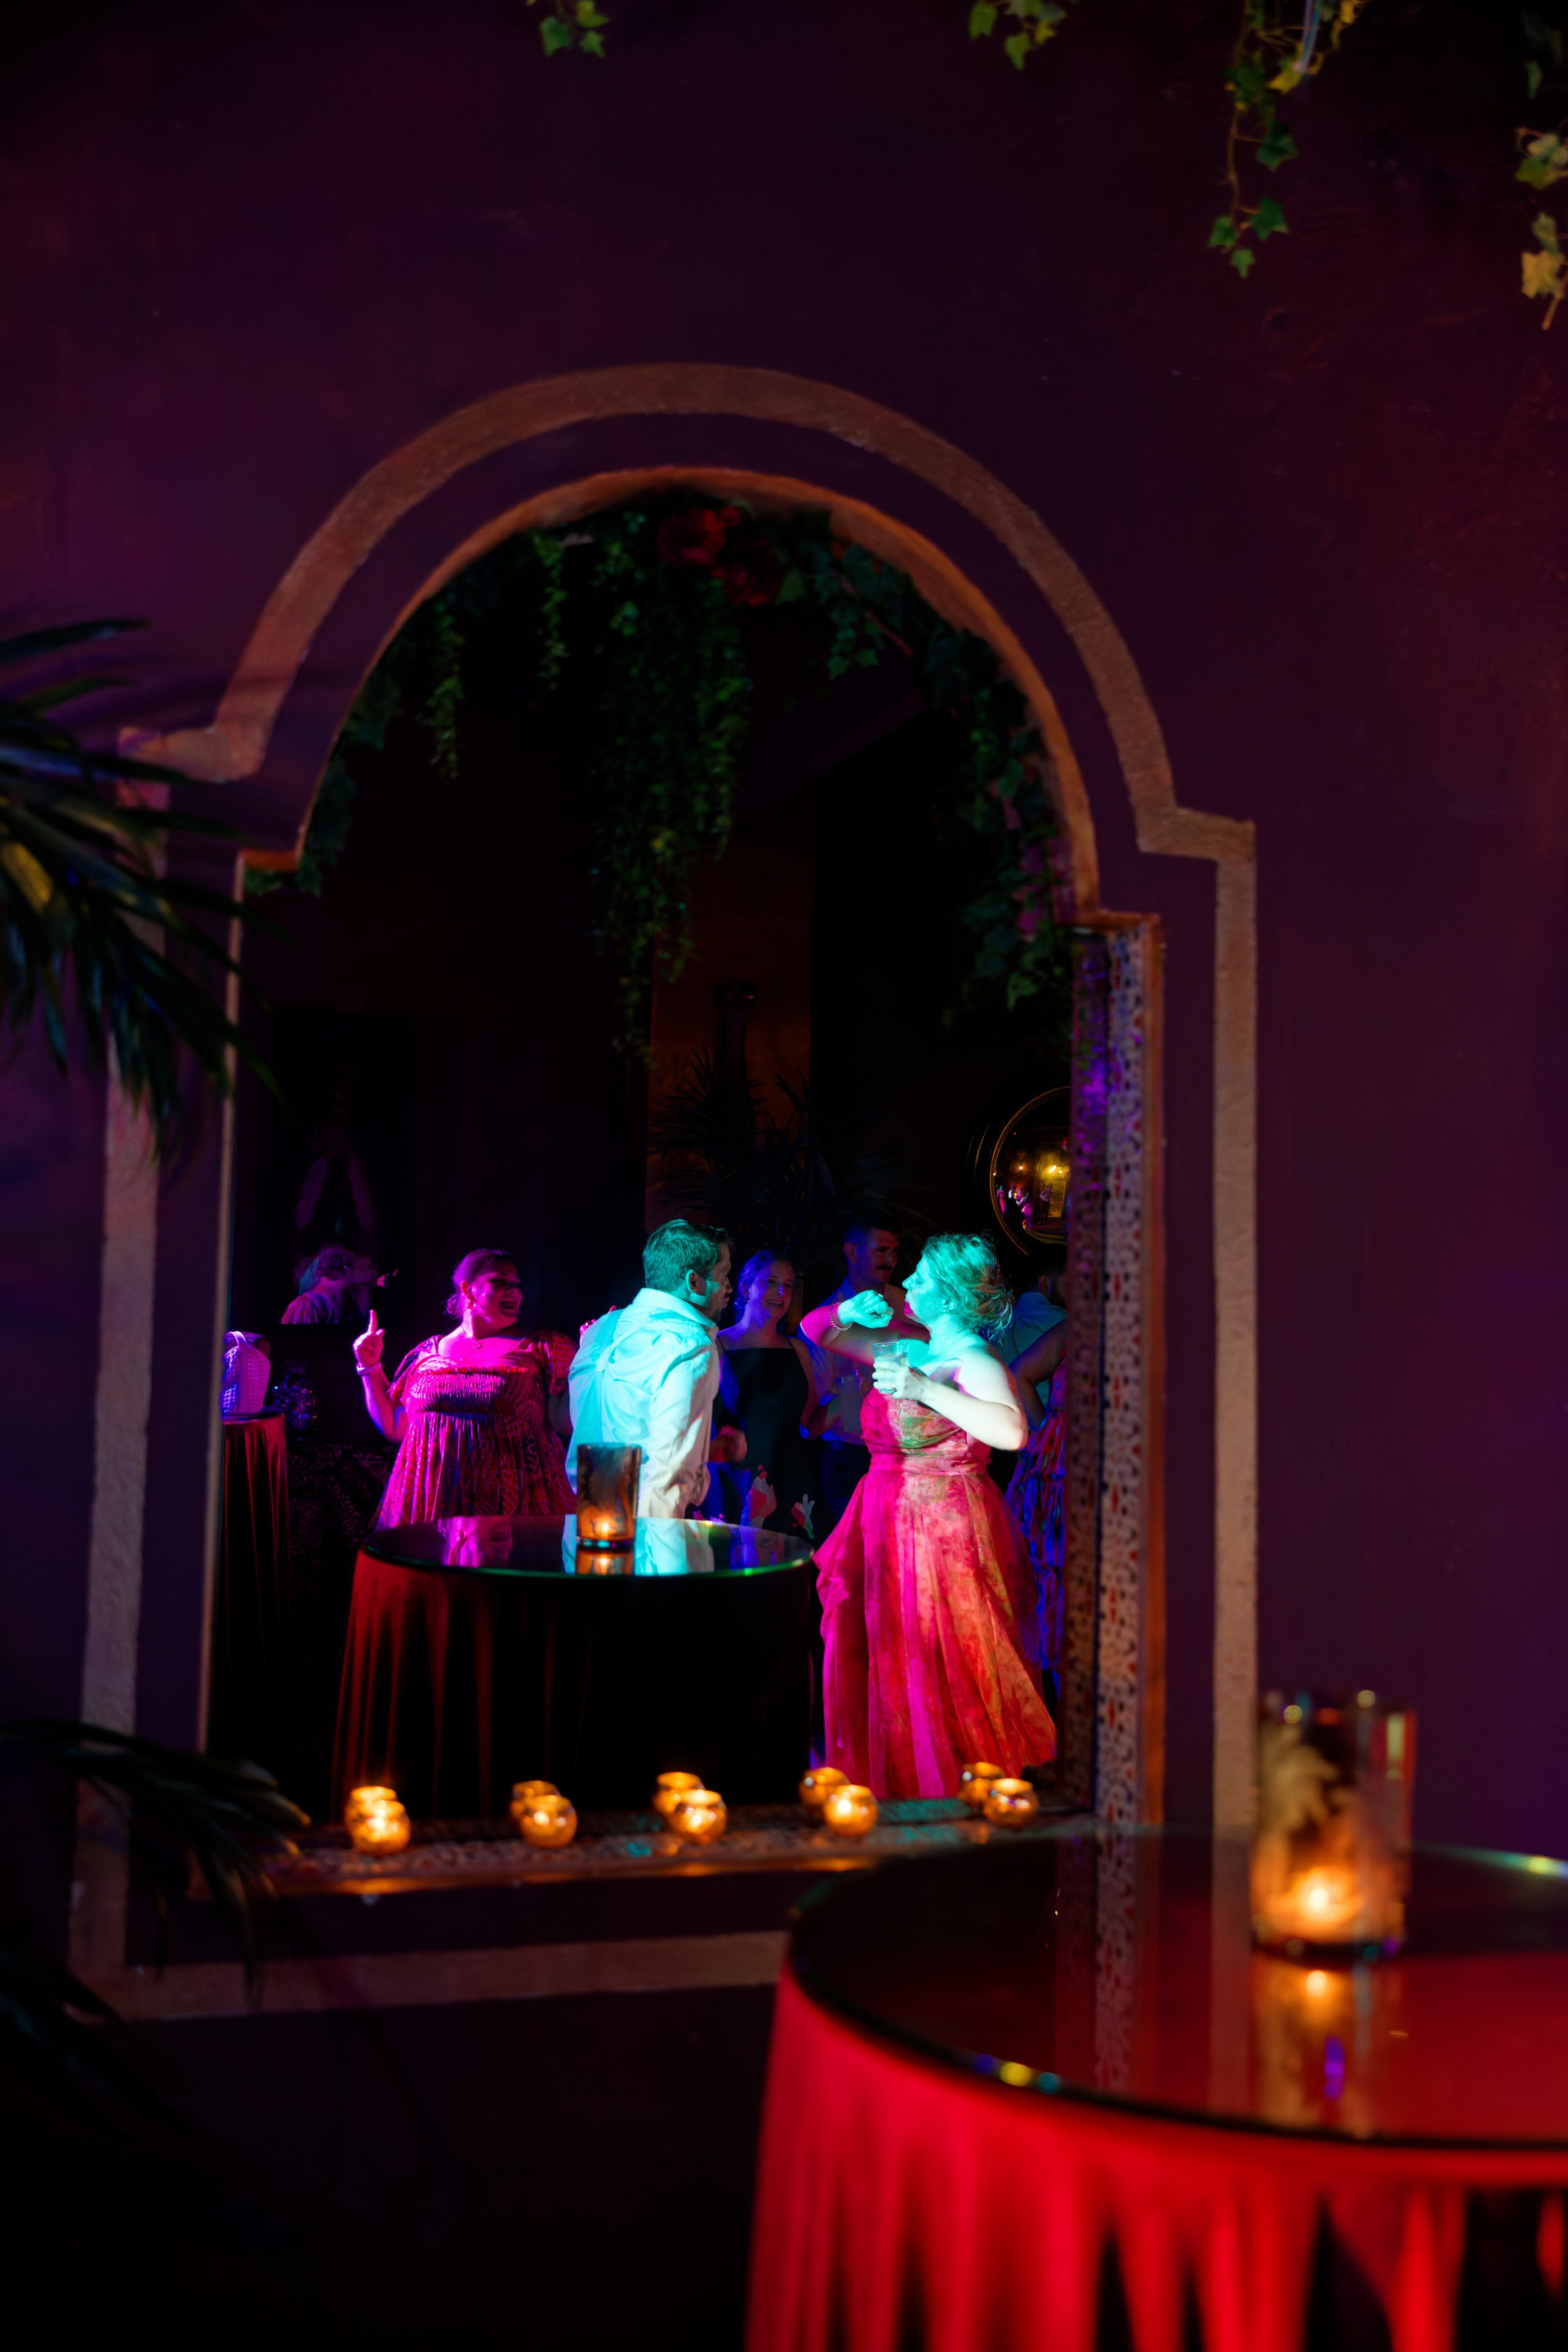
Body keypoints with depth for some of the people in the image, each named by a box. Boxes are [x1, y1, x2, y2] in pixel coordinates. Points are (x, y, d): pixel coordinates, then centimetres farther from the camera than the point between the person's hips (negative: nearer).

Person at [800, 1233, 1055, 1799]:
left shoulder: (975, 1363, -14)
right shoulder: (905, 1349, 10)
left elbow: (1012, 1432, -34)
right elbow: (818, 1328, 23)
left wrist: (923, 1389, -33)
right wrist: (853, 1312, 1)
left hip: (943, 1530, -8)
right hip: (885, 1525, 8)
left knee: (935, 1673, -1)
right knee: (875, 1663, 13)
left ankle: (962, 1786, 14)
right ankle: (883, 1780, 26)